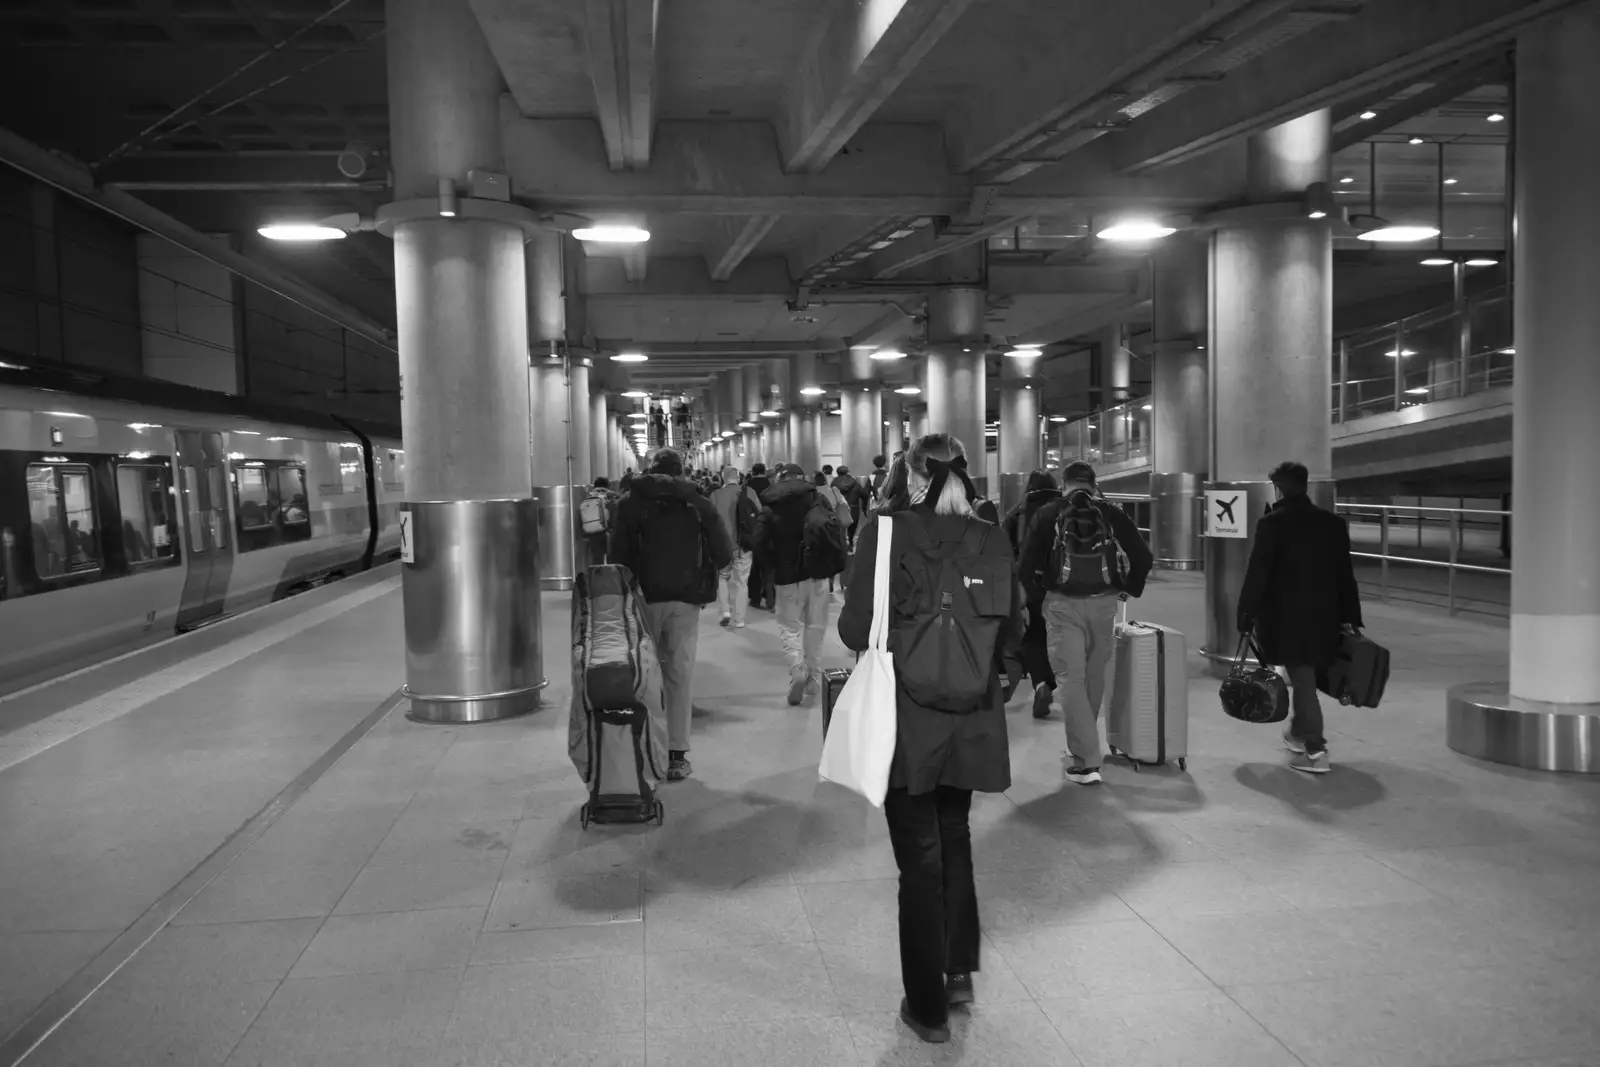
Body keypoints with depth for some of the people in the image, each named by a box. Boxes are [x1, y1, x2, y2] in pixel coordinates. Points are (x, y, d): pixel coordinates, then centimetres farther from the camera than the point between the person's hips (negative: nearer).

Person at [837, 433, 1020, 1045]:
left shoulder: (887, 531, -14)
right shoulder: (991, 541, -3)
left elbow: (855, 630, -16)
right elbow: (1012, 628, 6)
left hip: (908, 722, -4)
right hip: (971, 722, 4)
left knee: (920, 858, 9)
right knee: (955, 840, 25)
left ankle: (929, 1006, 21)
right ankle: (959, 971, 36)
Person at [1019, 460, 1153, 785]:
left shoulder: (1049, 514, 3)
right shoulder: (1111, 514, 7)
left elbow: (1028, 561, -2)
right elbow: (1143, 557, 2)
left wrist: (1036, 596, 10)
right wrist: (1130, 589, 16)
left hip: (1062, 603, -2)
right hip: (1103, 602, 3)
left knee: (1070, 677, -2)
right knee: (1094, 676, 17)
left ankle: (1085, 761, -9)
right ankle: (1083, 746, 32)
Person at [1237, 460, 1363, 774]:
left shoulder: (1272, 523, -11)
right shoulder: (1333, 523, 5)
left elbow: (1257, 573, -11)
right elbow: (1345, 574, 9)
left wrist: (1246, 615, -5)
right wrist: (1350, 618, 15)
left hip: (1285, 615, -5)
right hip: (1323, 614, 5)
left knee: (1302, 678, -1)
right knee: (1305, 675, 20)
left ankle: (1315, 751, 0)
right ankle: (1299, 733, 36)